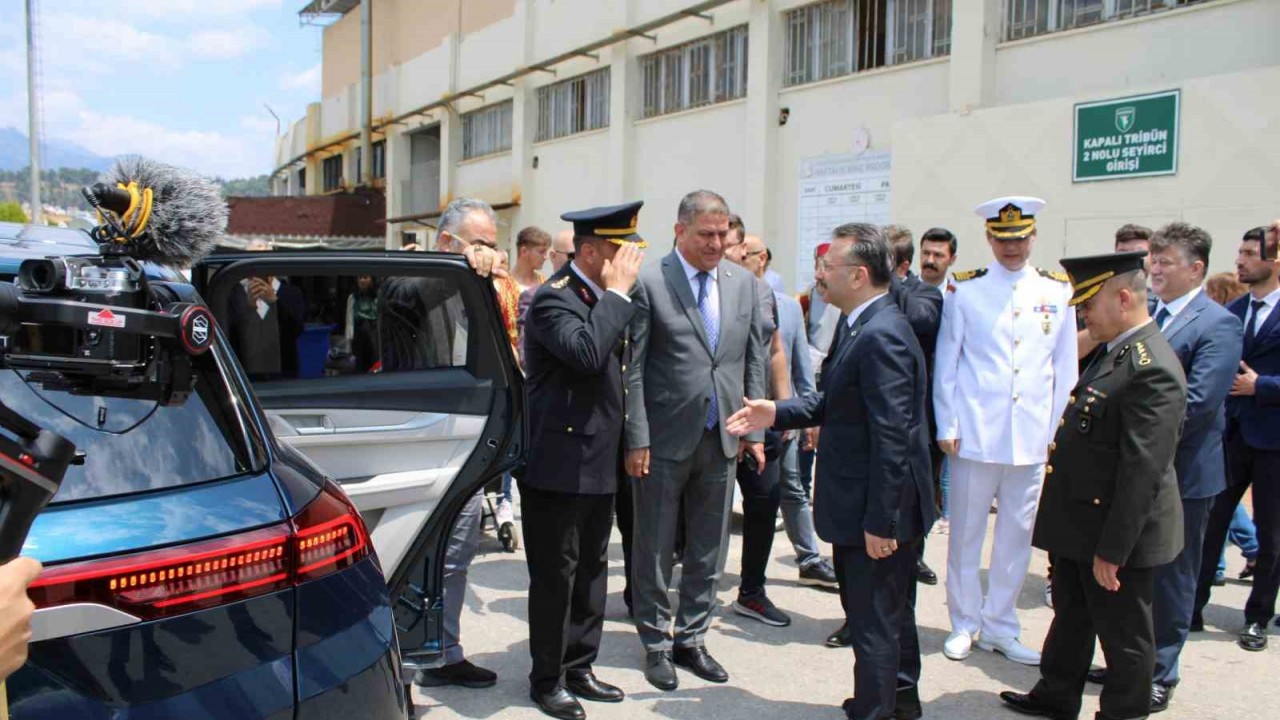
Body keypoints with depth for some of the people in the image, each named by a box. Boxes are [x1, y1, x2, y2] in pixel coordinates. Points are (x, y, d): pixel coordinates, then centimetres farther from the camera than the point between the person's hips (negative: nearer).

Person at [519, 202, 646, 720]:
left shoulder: (603, 298, 11)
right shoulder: (554, 298, -16)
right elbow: (586, 352, -34)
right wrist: (618, 293, -24)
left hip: (598, 462, 9)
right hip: (560, 461, -9)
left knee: (591, 569, 17)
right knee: (555, 574, 3)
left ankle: (579, 668, 30)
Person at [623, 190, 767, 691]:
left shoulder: (743, 283, 6)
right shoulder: (649, 282, -8)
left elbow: (754, 362, 10)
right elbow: (633, 369, -9)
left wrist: (755, 430, 5)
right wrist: (636, 440, -12)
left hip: (722, 440, 5)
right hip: (665, 439, -4)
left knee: (708, 552, 14)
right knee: (655, 551, 9)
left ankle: (691, 639, 30)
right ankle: (656, 644, 25)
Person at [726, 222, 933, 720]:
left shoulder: (880, 336, -23)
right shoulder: (865, 325, 8)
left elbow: (892, 438, -26)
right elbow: (838, 402, 16)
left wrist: (880, 520, -23)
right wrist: (777, 413, 5)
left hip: (875, 511, -10)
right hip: (877, 509, 10)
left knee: (873, 623, 4)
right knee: (892, 611, 24)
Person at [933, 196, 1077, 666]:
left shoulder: (1058, 290, 7)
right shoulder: (965, 289, 0)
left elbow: (1065, 367, 10)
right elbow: (945, 362, 2)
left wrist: (1059, 430, 6)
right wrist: (946, 426, -3)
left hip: (1033, 438, 2)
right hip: (975, 434, -2)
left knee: (1017, 536, 9)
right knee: (966, 534, 6)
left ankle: (1000, 627, 23)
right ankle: (965, 624, 21)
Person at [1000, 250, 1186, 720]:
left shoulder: (1150, 369, -25)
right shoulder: (1117, 352, 8)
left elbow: (1143, 471, -26)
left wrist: (1112, 549, -23)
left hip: (1116, 532, -10)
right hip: (1080, 523, 10)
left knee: (1124, 637, 9)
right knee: (1071, 616, 25)